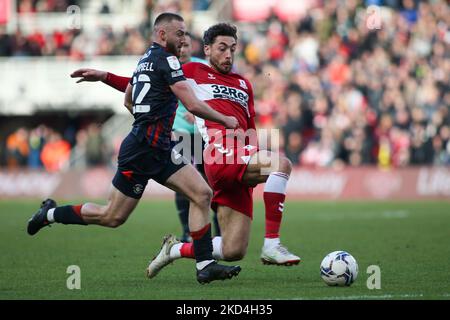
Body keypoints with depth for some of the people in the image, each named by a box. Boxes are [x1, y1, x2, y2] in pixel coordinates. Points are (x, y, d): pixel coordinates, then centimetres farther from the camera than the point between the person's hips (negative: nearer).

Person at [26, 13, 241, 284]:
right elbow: (193, 105, -18)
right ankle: (51, 214, 20)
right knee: (112, 217, 0)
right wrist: (225, 120, -5)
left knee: (202, 193, -3)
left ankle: (205, 266, -7)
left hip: (159, 150, 10)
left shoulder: (146, 59, 16)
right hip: (142, 150, -10)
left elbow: (128, 101, 28)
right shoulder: (166, 59, -13)